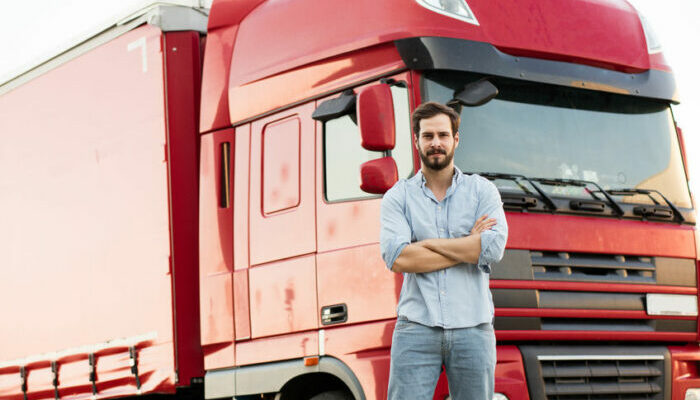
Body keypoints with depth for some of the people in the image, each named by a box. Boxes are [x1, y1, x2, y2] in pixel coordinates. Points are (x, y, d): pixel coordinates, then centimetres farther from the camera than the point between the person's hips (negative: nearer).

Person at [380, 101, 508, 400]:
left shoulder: (482, 190, 10)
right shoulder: (398, 196, 8)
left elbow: (493, 248, -7)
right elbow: (396, 259, -8)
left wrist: (427, 243, -5)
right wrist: (468, 245, -4)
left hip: (472, 328, 1)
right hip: (416, 329, -1)